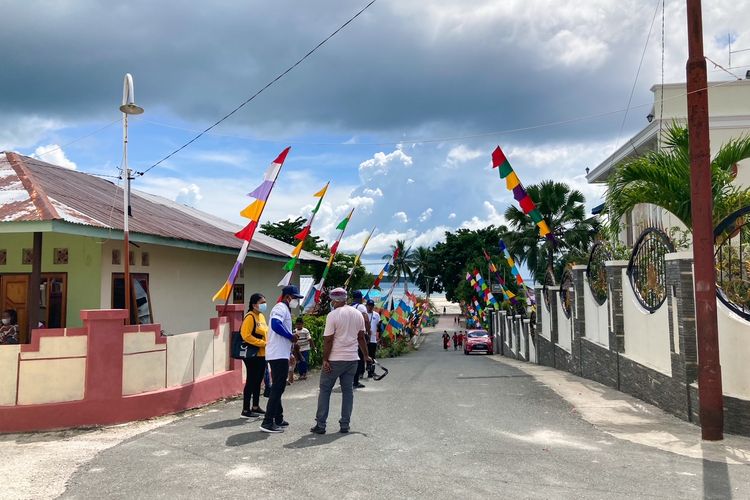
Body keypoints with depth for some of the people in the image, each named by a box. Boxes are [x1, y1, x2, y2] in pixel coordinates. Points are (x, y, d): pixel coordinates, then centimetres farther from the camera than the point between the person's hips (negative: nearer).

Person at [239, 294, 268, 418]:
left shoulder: (261, 316, 14)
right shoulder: (250, 317, -14)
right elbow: (246, 336, -21)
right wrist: (263, 343, -21)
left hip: (261, 354, 9)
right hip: (252, 355, -9)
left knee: (258, 381, 15)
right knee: (251, 381, -3)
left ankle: (255, 406, 25)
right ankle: (246, 410, 4)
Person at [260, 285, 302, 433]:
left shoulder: (284, 309, 20)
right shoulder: (281, 308, -12)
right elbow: (275, 325, -30)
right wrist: (291, 336, -19)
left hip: (280, 355, 11)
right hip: (278, 355, -11)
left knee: (278, 388, 16)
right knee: (277, 388, -9)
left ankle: (278, 419, 25)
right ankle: (267, 422, -8)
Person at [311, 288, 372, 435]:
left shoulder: (333, 315, -12)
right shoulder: (358, 314, 6)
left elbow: (328, 340, -14)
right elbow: (361, 337, 12)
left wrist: (325, 359, -8)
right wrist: (366, 356, 20)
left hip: (335, 360, -5)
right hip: (352, 359, 5)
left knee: (325, 390, 6)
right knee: (348, 390, 11)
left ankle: (320, 425, 6)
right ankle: (345, 425, 12)